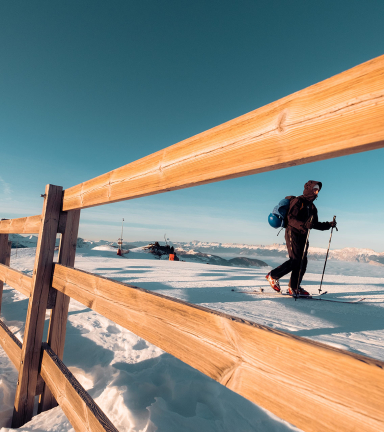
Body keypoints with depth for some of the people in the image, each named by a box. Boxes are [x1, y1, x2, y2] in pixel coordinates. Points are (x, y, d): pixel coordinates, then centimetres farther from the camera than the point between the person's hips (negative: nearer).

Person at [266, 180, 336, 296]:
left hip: (303, 235, 8)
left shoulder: (312, 207, 19)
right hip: (293, 233, -8)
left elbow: (315, 224, 21)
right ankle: (273, 276, -1)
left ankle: (294, 287, 9)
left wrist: (329, 225, 7)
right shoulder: (298, 201, -7)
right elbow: (290, 218, -18)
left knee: (303, 262, 1)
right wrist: (304, 225, -32)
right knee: (295, 260, -16)